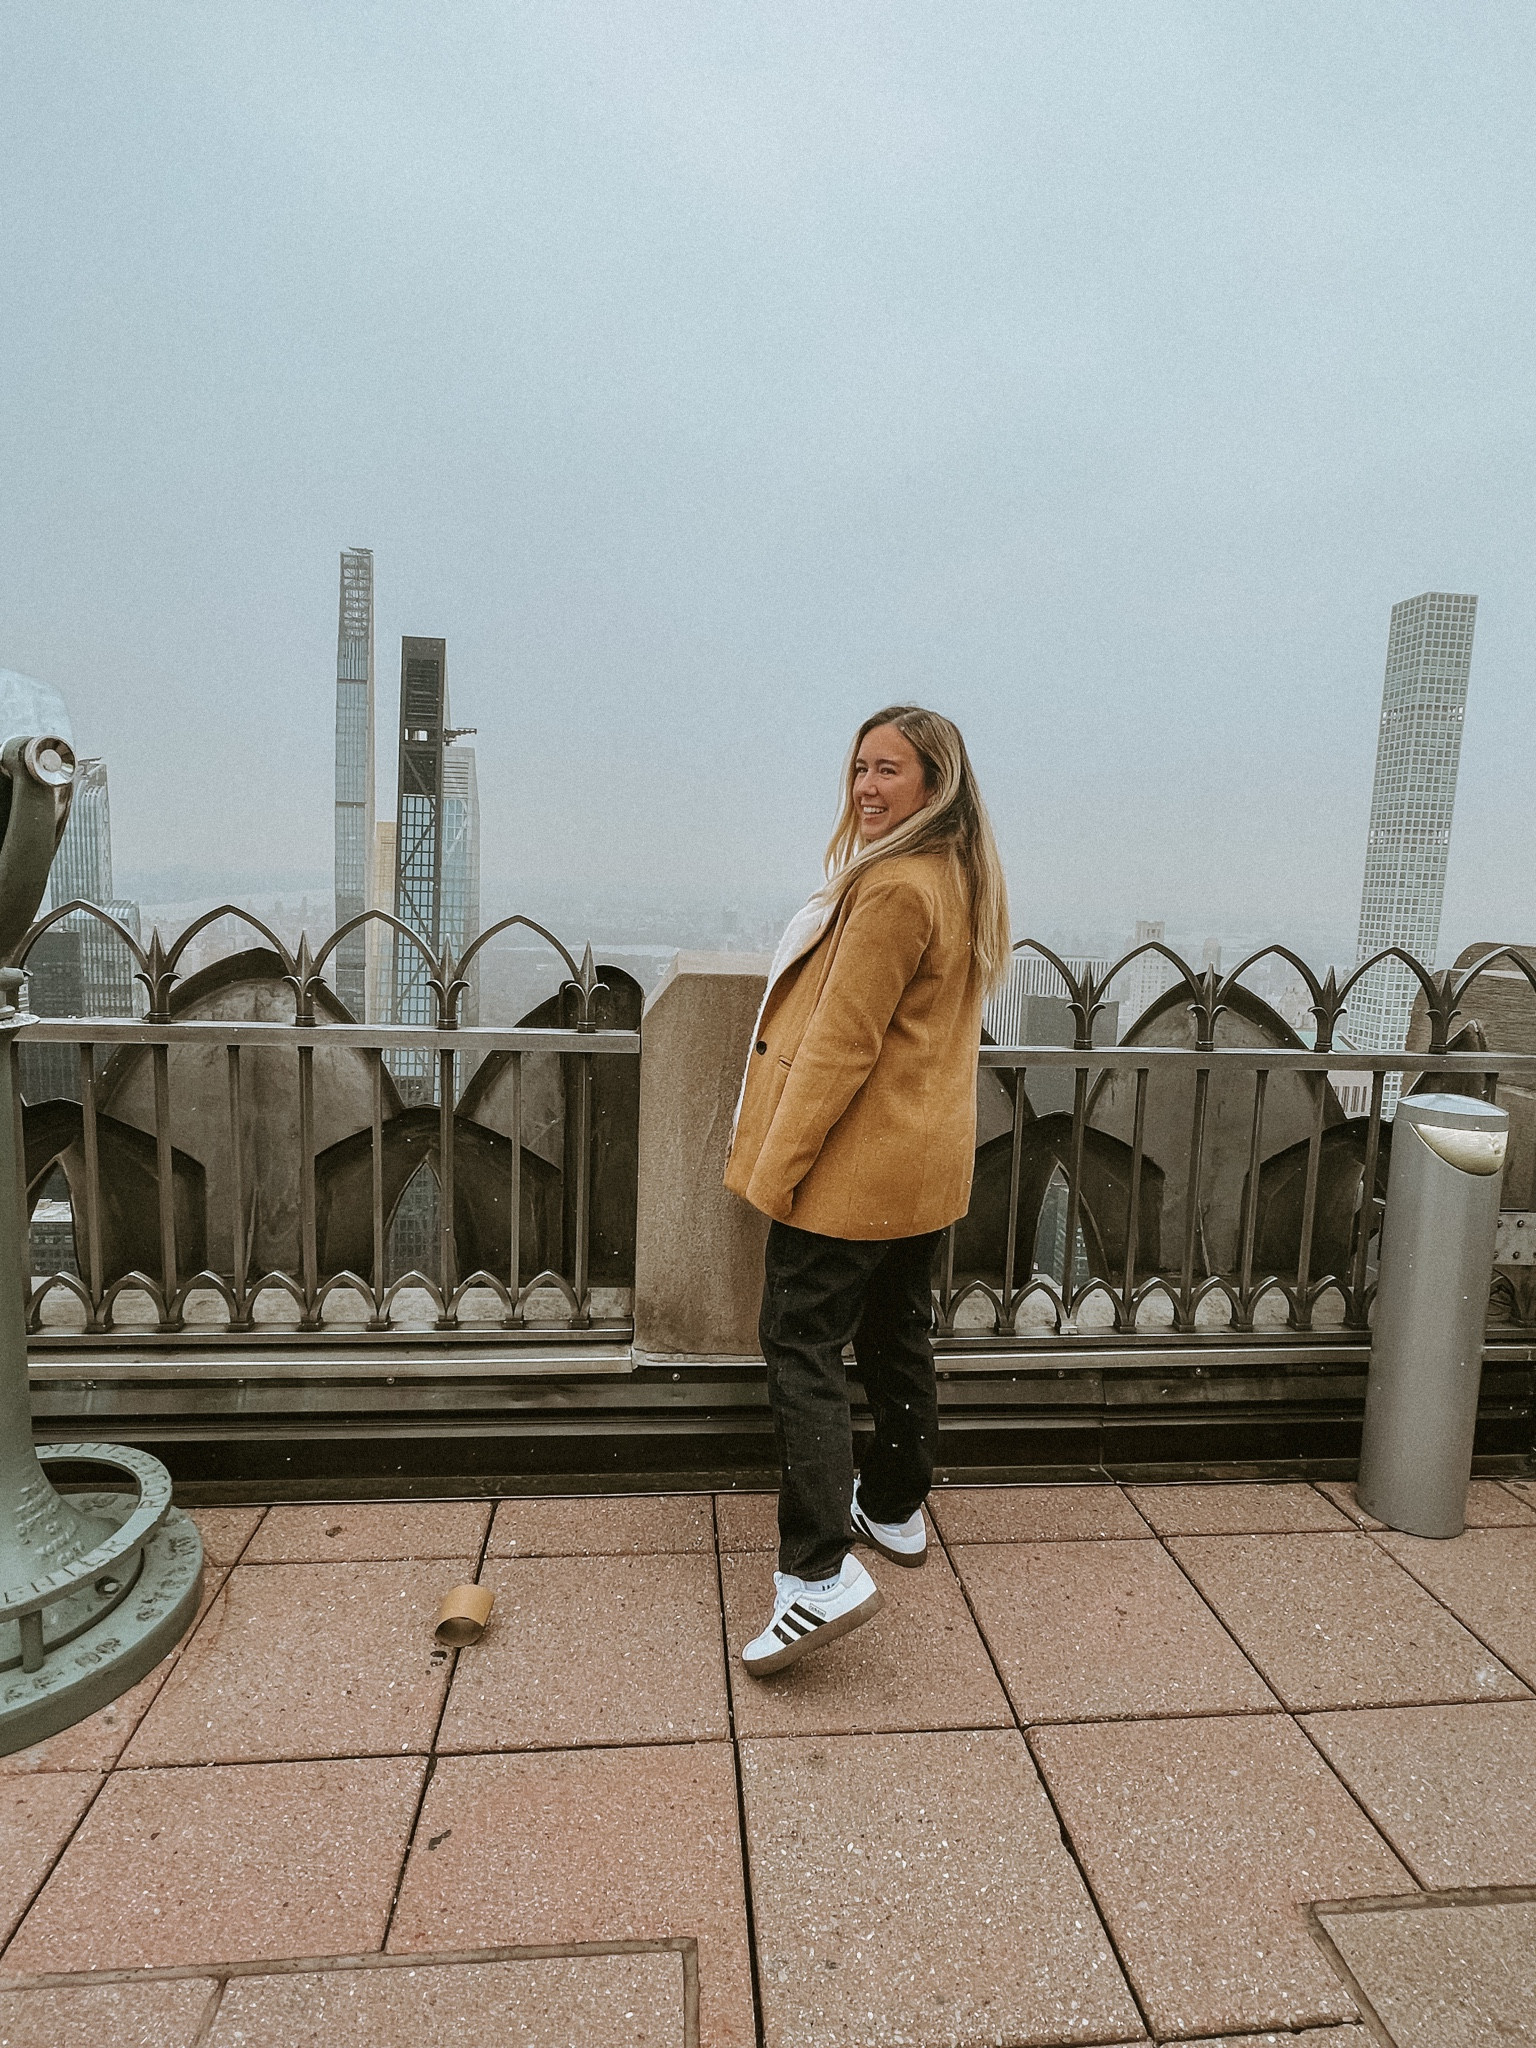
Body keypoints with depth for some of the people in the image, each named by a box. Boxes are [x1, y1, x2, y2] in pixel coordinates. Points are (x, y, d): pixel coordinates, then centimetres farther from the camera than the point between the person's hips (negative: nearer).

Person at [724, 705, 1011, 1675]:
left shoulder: (893, 888, -20)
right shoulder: (965, 880, 10)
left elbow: (841, 1044, -22)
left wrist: (776, 1168, -16)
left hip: (855, 1161, -9)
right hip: (927, 1161, 10)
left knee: (803, 1347, -3)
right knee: (898, 1338, 19)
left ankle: (821, 1573, -5)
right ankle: (895, 1509, 35)